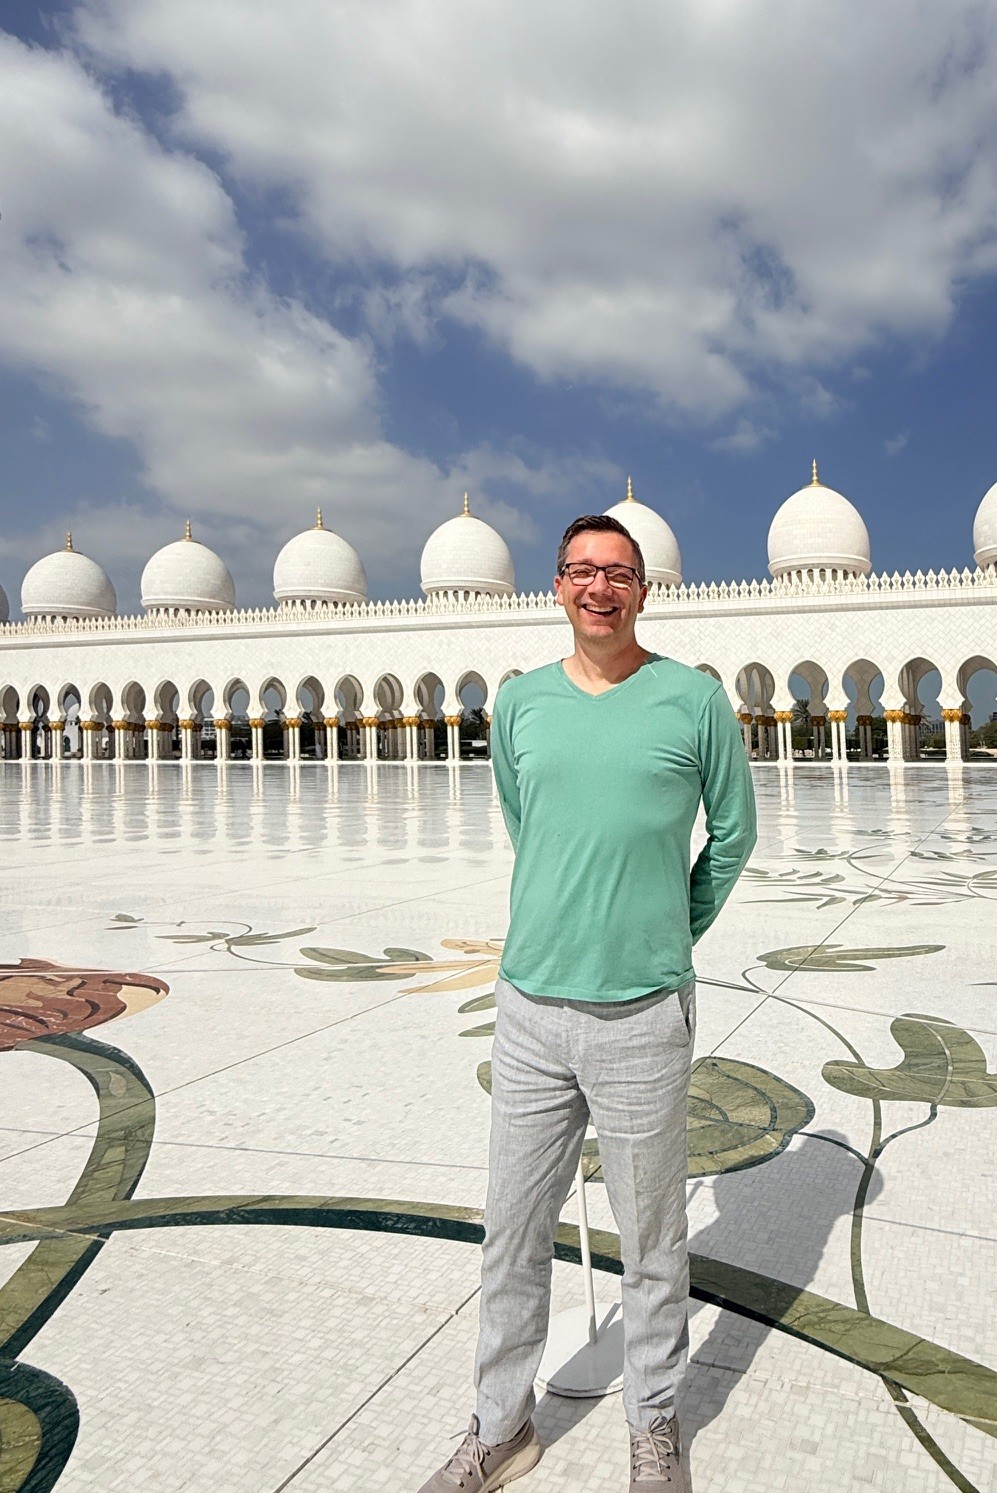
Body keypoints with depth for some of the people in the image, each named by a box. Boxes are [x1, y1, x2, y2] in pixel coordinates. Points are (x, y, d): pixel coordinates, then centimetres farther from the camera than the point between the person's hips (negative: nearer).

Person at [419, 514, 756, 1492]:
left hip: (643, 1012, -3)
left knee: (649, 1238, 13)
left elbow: (734, 833, 8)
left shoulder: (694, 701, -3)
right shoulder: (519, 704, 5)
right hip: (529, 1005, 3)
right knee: (512, 1232, 14)